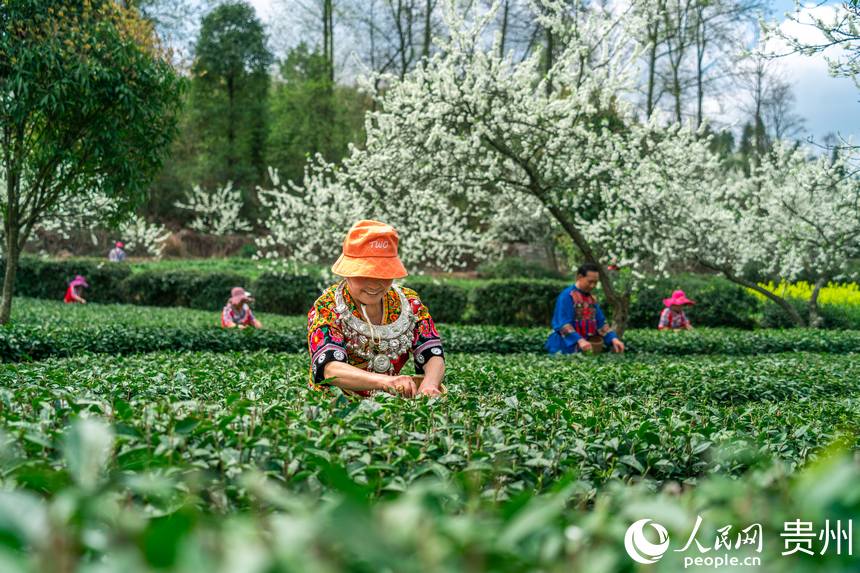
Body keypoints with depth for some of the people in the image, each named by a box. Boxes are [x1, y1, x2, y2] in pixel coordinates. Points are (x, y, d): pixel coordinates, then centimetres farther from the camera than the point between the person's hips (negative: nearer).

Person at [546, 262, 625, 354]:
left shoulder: (592, 299, 13)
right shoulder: (567, 296, -10)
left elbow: (601, 323, 11)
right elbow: (563, 324, -19)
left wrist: (613, 338, -6)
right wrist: (579, 340, -32)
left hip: (588, 350, 6)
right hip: (569, 349, -6)